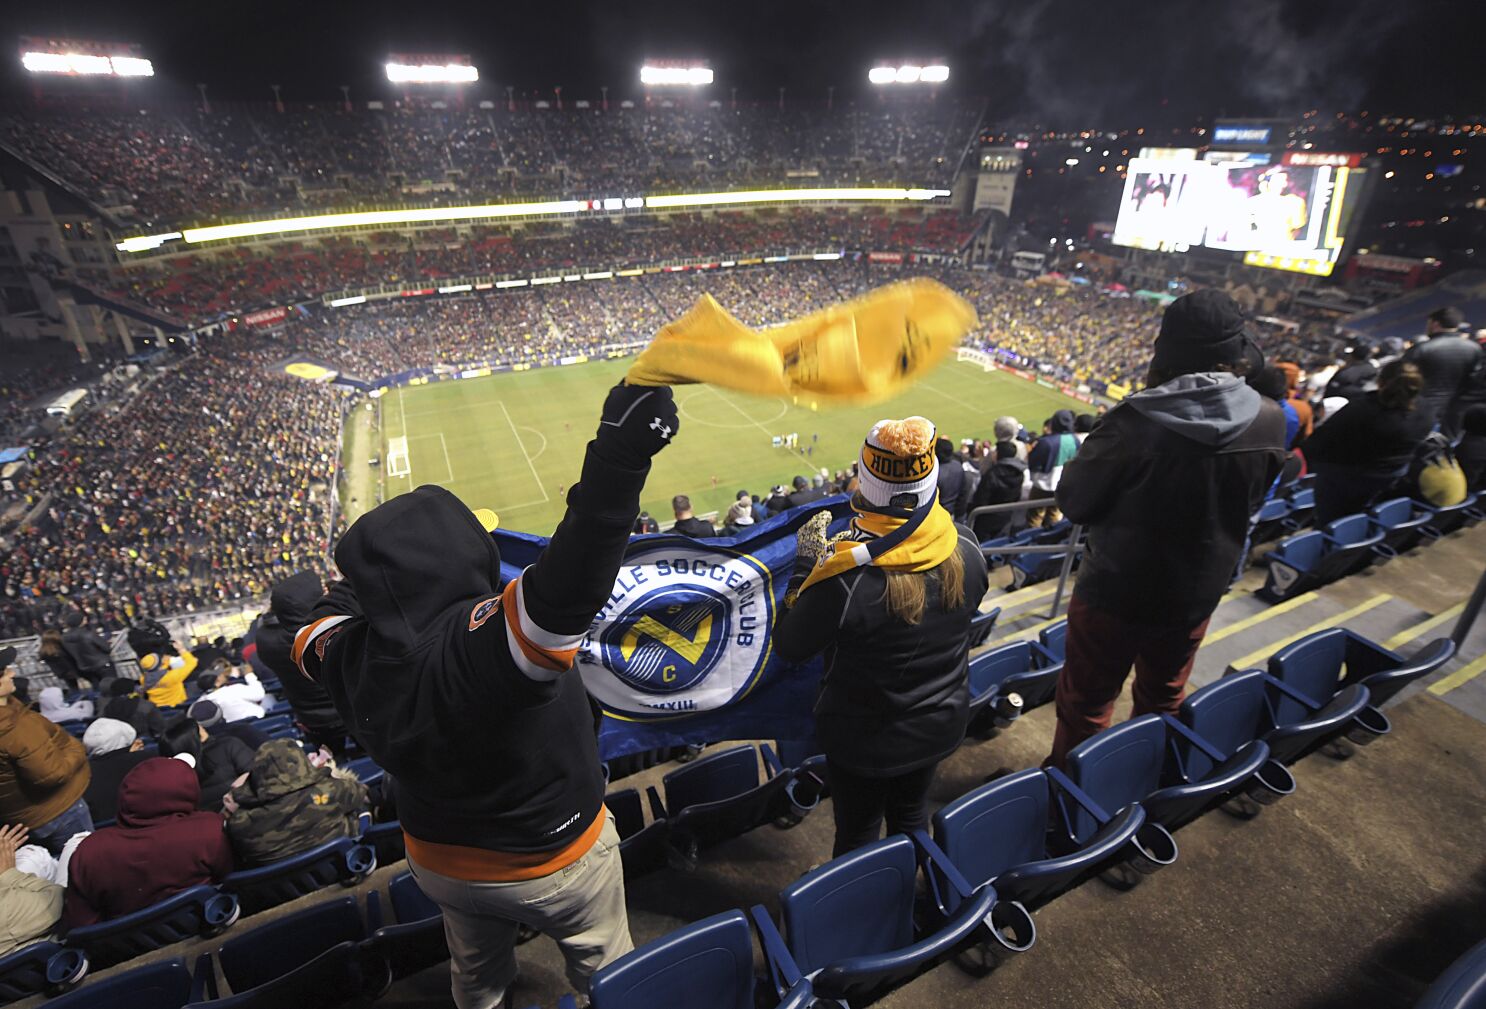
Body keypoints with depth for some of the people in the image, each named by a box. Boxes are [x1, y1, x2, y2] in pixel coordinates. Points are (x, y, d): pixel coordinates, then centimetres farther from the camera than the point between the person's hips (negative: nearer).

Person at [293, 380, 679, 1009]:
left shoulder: (350, 655, -20)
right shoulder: (482, 642, -41)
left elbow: (318, 629, 4)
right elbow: (566, 588, -60)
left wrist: (361, 568, 14)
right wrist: (619, 458, -66)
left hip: (441, 863, 6)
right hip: (554, 862, -5)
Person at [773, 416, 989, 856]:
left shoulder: (845, 578, -35)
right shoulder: (966, 548, -19)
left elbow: (789, 646, -19)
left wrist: (805, 563, -12)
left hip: (864, 737, -5)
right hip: (941, 725, 6)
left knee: (858, 834, 21)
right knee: (912, 813, 31)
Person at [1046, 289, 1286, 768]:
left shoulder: (1135, 421, -28)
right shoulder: (1269, 422, -12)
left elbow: (1073, 501, -16)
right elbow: (1251, 500, 6)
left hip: (1114, 589, -5)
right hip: (1197, 592, 5)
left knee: (1086, 702, 15)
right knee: (1163, 701, 27)